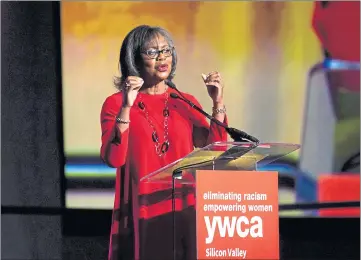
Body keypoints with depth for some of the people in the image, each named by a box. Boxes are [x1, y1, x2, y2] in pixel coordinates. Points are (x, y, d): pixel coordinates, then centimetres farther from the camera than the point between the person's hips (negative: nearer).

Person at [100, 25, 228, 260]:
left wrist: (218, 104, -7)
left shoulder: (186, 103, 11)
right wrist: (126, 107, -21)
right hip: (141, 211, -3)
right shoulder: (116, 104, 0)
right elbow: (113, 159, -13)